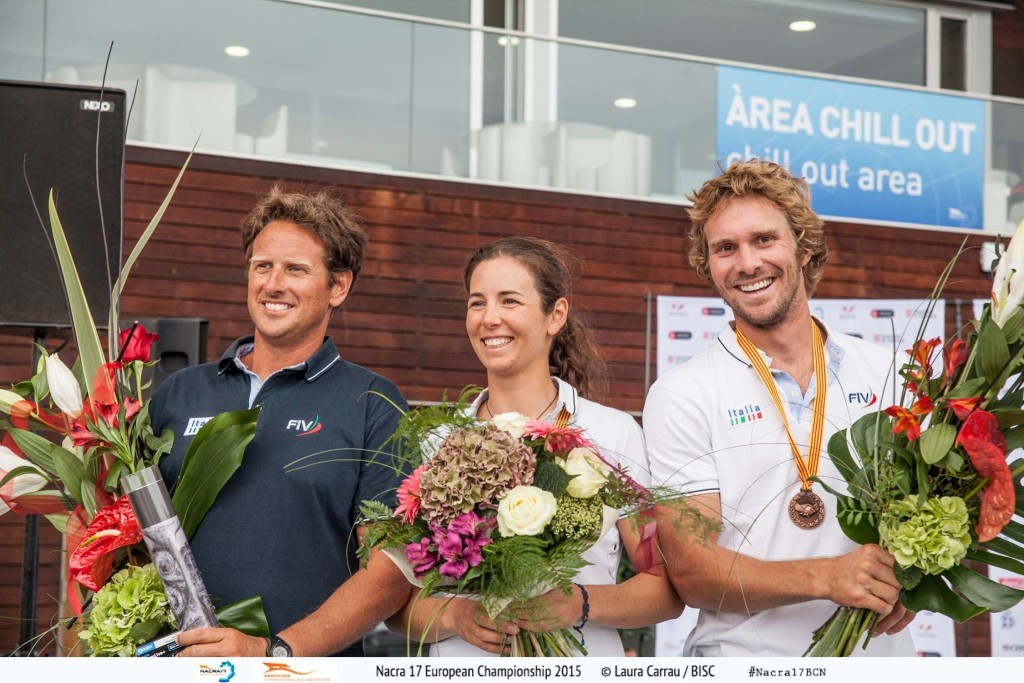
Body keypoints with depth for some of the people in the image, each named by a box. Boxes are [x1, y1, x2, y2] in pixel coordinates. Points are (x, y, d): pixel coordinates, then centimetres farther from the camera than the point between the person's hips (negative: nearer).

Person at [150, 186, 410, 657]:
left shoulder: (373, 406, -1)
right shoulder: (179, 393, 11)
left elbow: (391, 571, -7)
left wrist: (274, 653, -17)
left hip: (311, 669, -3)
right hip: (173, 662, 3)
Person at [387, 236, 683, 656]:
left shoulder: (615, 433, -4)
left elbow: (668, 590, -4)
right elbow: (398, 603, 2)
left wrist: (583, 604, -20)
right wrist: (454, 615, -17)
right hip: (461, 667, 2)